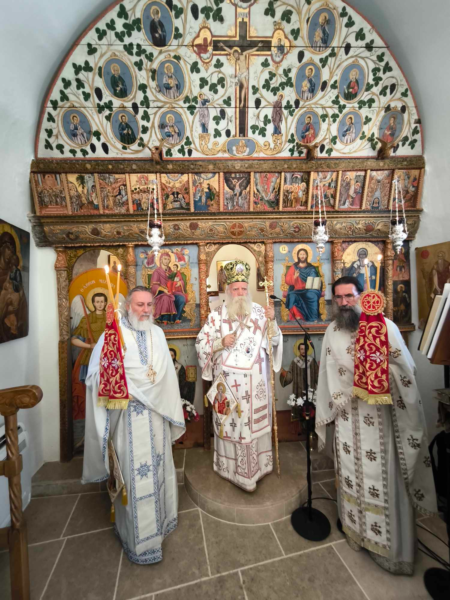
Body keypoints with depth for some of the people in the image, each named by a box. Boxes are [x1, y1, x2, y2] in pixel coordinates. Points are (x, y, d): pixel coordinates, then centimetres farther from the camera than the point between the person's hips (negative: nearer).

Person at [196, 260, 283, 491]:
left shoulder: (259, 311, 0)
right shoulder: (217, 314, -6)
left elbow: (275, 341, 1)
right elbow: (200, 343, -3)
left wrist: (272, 320, -15)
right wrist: (221, 342, -19)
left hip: (255, 380, 3)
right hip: (229, 380, -2)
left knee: (257, 421, 16)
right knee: (231, 422, 8)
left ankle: (257, 465, 38)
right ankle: (232, 467, 29)